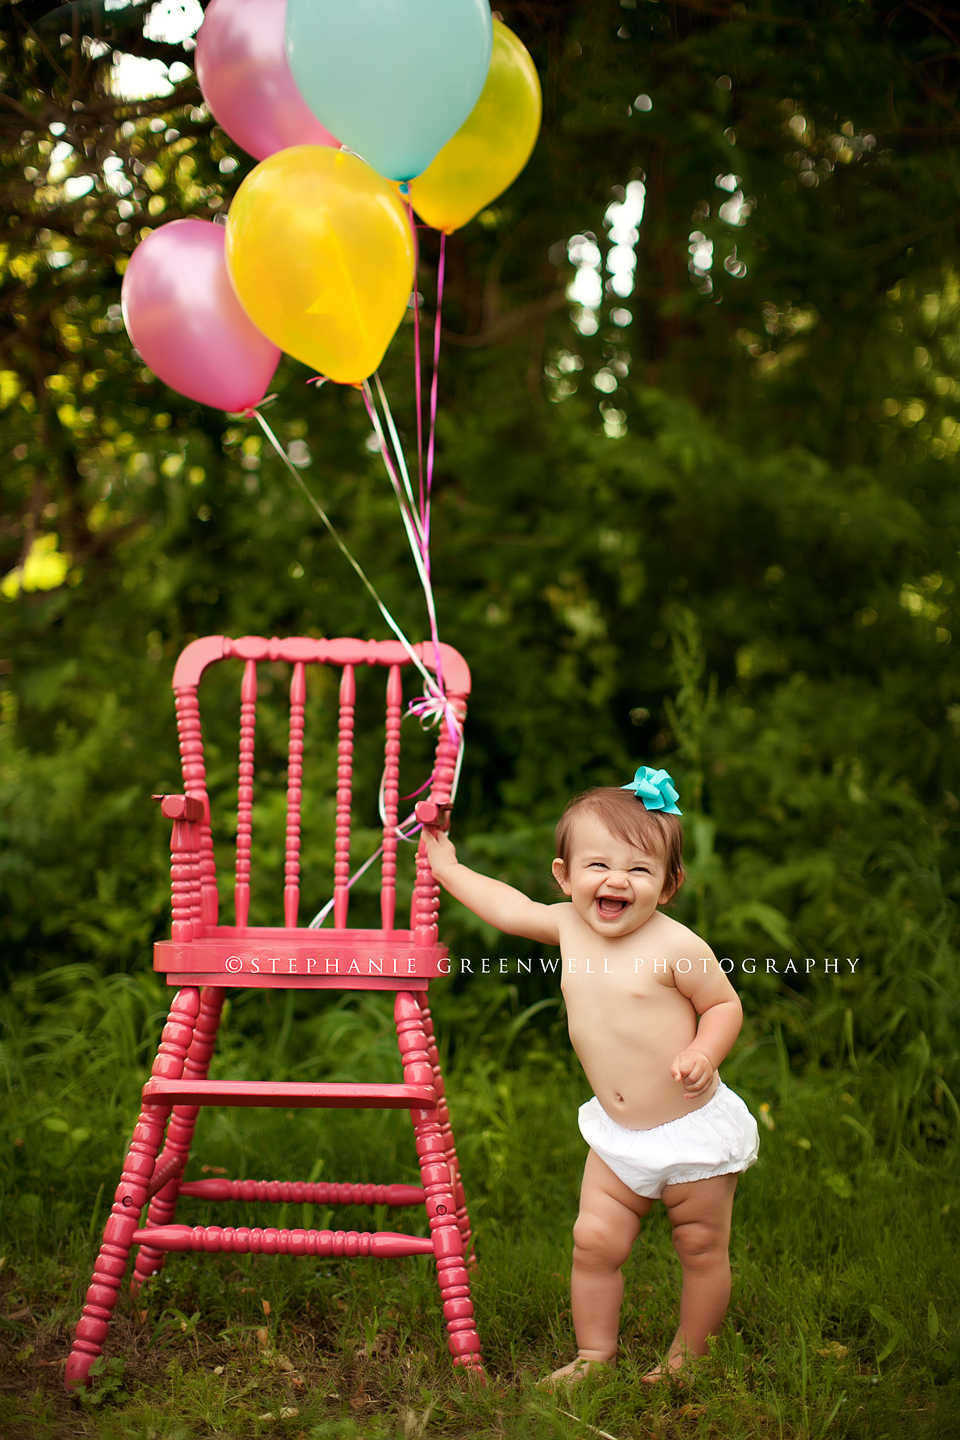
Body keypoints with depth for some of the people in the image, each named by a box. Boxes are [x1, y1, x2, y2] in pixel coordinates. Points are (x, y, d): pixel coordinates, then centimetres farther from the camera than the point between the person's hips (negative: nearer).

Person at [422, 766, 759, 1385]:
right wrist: (448, 867, 24)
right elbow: (511, 907, 16)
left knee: (703, 1250, 7)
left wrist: (704, 1055, -26)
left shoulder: (675, 946, -18)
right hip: (618, 1135, 5)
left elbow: (724, 1004, -8)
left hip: (695, 1131, -5)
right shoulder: (569, 926, -2)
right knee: (595, 1240, 2)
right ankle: (594, 1356, 18)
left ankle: (686, 1361, 24)